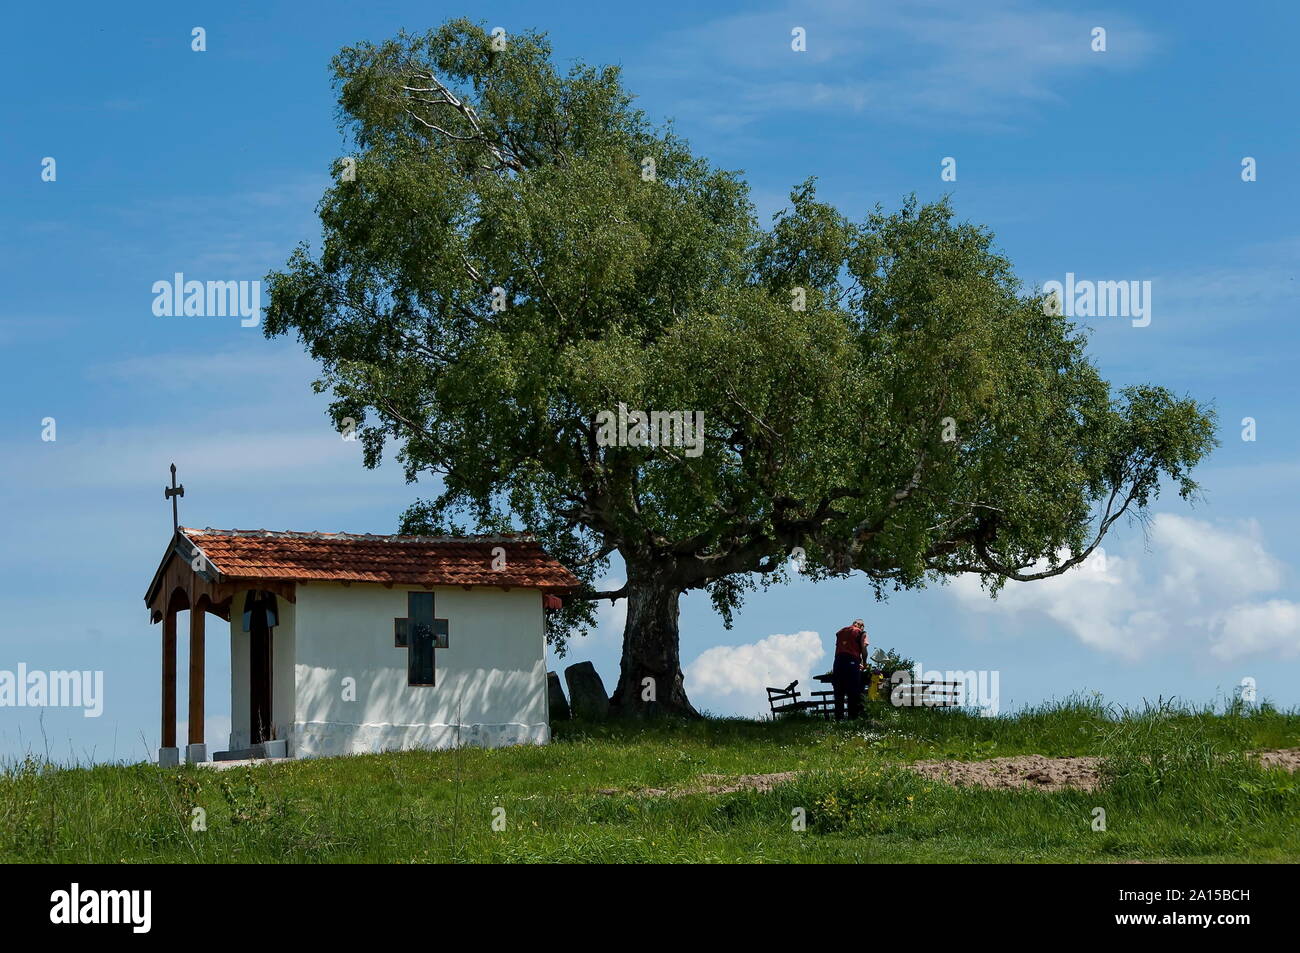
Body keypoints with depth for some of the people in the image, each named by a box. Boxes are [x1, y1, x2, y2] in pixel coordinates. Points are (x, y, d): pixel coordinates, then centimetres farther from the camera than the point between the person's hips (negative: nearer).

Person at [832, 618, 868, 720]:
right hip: (852, 661, -4)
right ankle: (854, 716, -7)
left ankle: (838, 717, 2)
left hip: (838, 660, 4)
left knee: (839, 692, 5)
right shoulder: (861, 632, 10)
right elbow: (863, 649, -1)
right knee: (854, 692, -2)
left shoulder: (840, 632, 23)